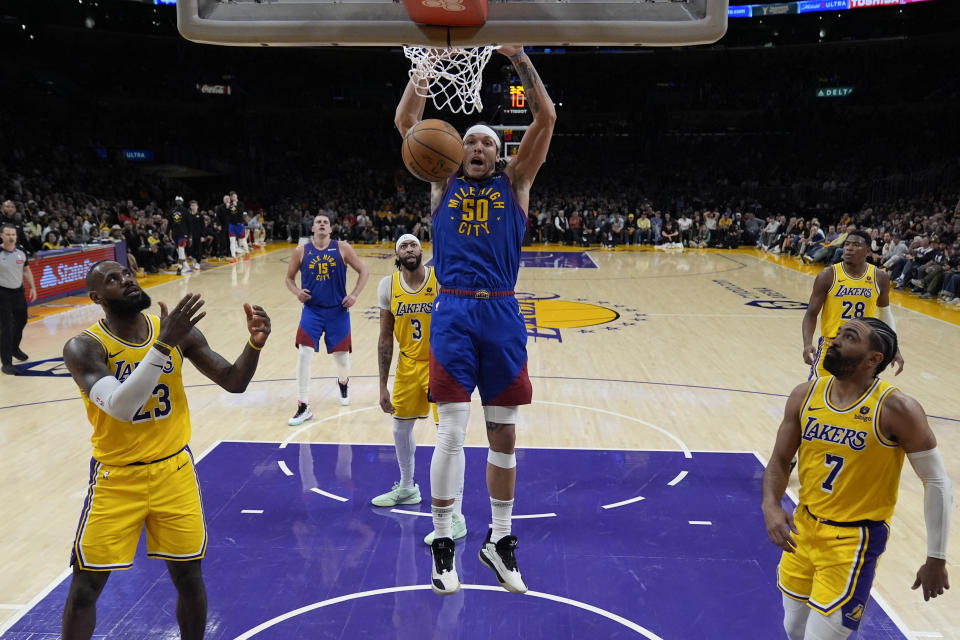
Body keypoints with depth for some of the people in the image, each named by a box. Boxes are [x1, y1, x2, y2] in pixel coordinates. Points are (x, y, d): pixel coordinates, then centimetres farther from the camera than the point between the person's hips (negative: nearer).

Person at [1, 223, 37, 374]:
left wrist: (32, 287, 10)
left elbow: (26, 271, 15)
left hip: (19, 291, 6)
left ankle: (14, 348, 47)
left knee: (21, 322, 20)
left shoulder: (21, 252, 1)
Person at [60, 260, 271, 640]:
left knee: (189, 576, 11)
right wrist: (163, 344, -38)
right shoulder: (84, 347, -17)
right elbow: (120, 406, -32)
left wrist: (254, 343, -26)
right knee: (85, 587, 8)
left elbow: (234, 382, -7)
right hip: (117, 478, -2)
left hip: (174, 470, 3)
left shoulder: (177, 331, -6)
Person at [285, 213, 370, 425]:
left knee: (341, 357, 9)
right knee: (303, 355, -12)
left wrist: (354, 295, -8)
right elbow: (289, 278, 12)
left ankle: (343, 383, 46)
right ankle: (303, 408, -4)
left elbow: (364, 272, 2)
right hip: (312, 310, 0)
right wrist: (297, 292, -8)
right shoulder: (301, 251, 1)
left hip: (338, 311, 0)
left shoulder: (342, 248, -2)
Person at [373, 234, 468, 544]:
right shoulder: (388, 286, -5)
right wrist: (383, 385, 1)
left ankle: (456, 518, -4)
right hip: (409, 364, 5)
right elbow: (385, 339, 1)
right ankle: (406, 488, 45)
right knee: (401, 428, 19)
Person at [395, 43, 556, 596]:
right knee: (451, 432, -2)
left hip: (502, 314, 1)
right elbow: (406, 122, 4)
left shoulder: (514, 182, 10)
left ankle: (500, 541, 25)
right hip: (453, 313, -1)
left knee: (504, 433, 8)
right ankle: (443, 544, 14)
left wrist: (520, 57, -2)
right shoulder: (443, 182, 12)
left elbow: (547, 119, 1)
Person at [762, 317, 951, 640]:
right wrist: (771, 507, -16)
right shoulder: (805, 395, -5)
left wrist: (936, 559, -6)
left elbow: (938, 483, -10)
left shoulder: (896, 409, -19)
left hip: (854, 540, -5)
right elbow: (780, 460, 2)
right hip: (803, 528, 5)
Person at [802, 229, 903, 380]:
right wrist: (807, 344, -23)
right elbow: (811, 314, -7)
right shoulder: (828, 276, -9)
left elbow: (885, 312, 14)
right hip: (831, 346, -2)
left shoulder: (880, 277, -1)